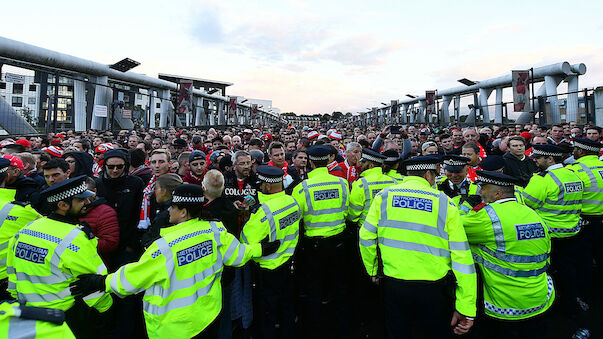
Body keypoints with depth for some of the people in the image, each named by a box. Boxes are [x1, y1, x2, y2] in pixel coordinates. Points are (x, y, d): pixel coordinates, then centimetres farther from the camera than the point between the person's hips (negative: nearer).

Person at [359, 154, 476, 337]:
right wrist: (466, 308, -3)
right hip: (432, 289, 0)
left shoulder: (384, 195, -2)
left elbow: (366, 237, -2)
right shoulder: (445, 203, -4)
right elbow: (461, 256, -7)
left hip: (393, 284, 1)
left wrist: (373, 271, 13)